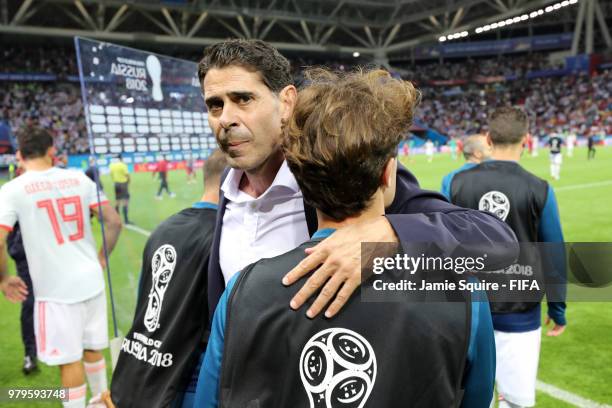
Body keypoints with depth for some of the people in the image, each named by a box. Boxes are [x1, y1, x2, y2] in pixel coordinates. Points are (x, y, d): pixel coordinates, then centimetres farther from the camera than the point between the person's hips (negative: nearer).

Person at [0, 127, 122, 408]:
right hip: (91, 282, 4)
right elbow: (114, 222, 1)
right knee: (92, 349, 22)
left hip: (55, 290, -4)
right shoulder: (79, 179, 2)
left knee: (69, 360, 8)